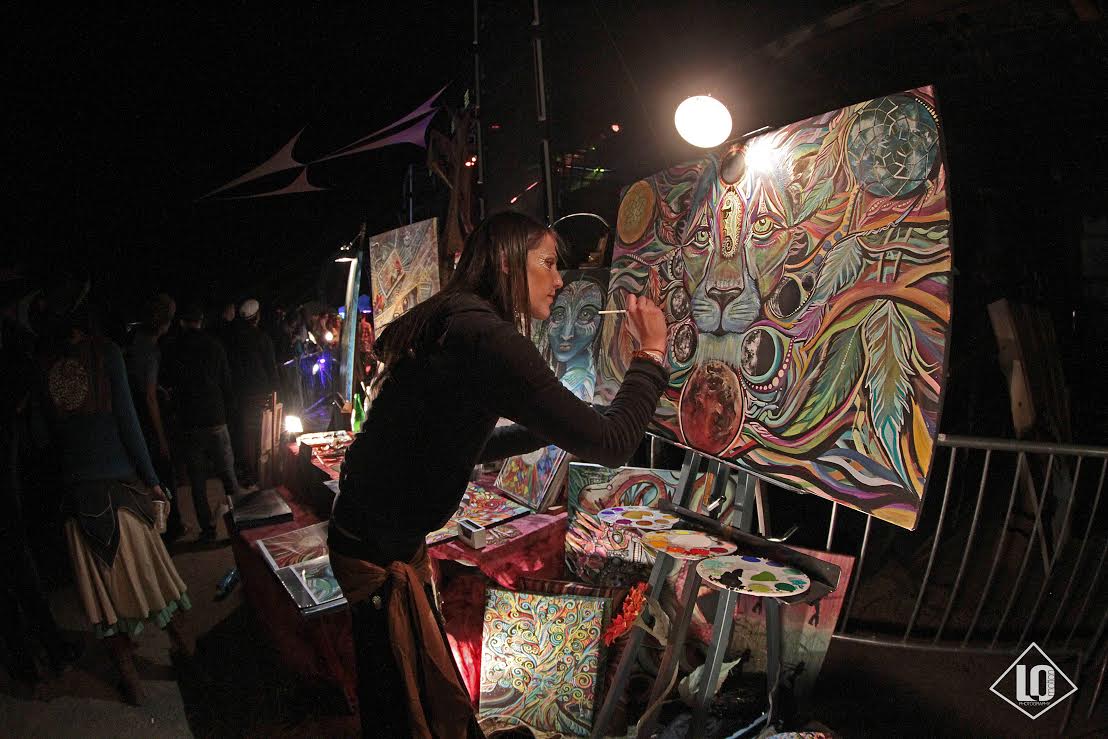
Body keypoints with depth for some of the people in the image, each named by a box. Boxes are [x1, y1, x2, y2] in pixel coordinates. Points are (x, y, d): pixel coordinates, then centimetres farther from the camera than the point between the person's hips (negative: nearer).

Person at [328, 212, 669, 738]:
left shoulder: (451, 325, 6)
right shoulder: (486, 337, -26)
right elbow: (609, 445, -25)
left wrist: (549, 428, 13)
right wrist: (652, 353, -11)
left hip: (369, 533, 10)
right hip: (381, 553, -9)